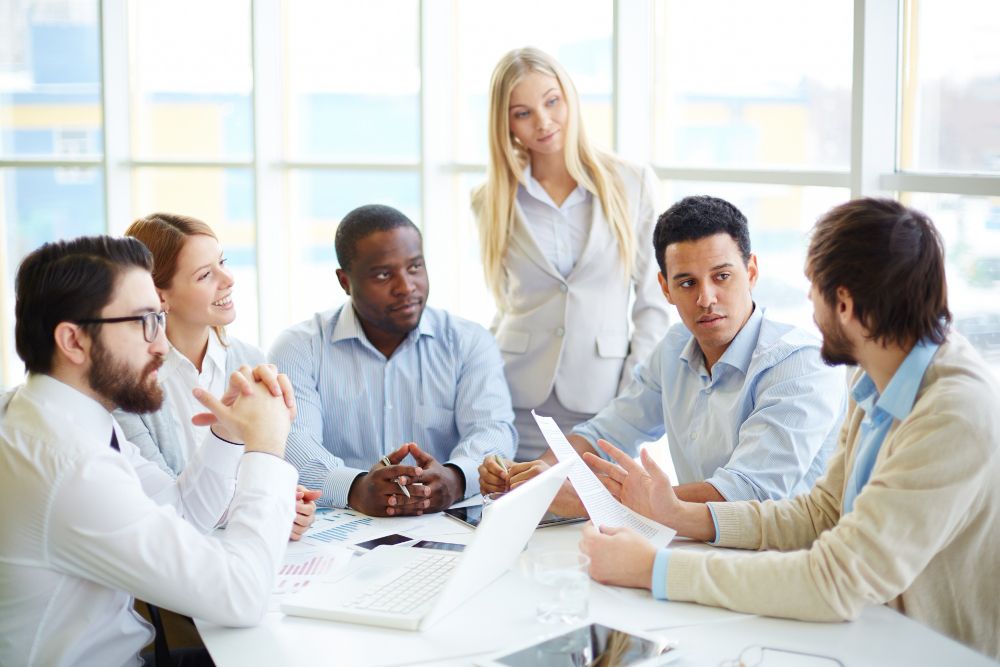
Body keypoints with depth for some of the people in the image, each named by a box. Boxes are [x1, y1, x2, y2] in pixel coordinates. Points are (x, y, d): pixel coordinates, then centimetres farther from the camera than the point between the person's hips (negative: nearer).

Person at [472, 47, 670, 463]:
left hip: (602, 408, -1)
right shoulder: (493, 201, 5)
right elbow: (508, 307, 11)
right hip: (518, 408, 1)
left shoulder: (633, 184, 1)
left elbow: (652, 304, 2)